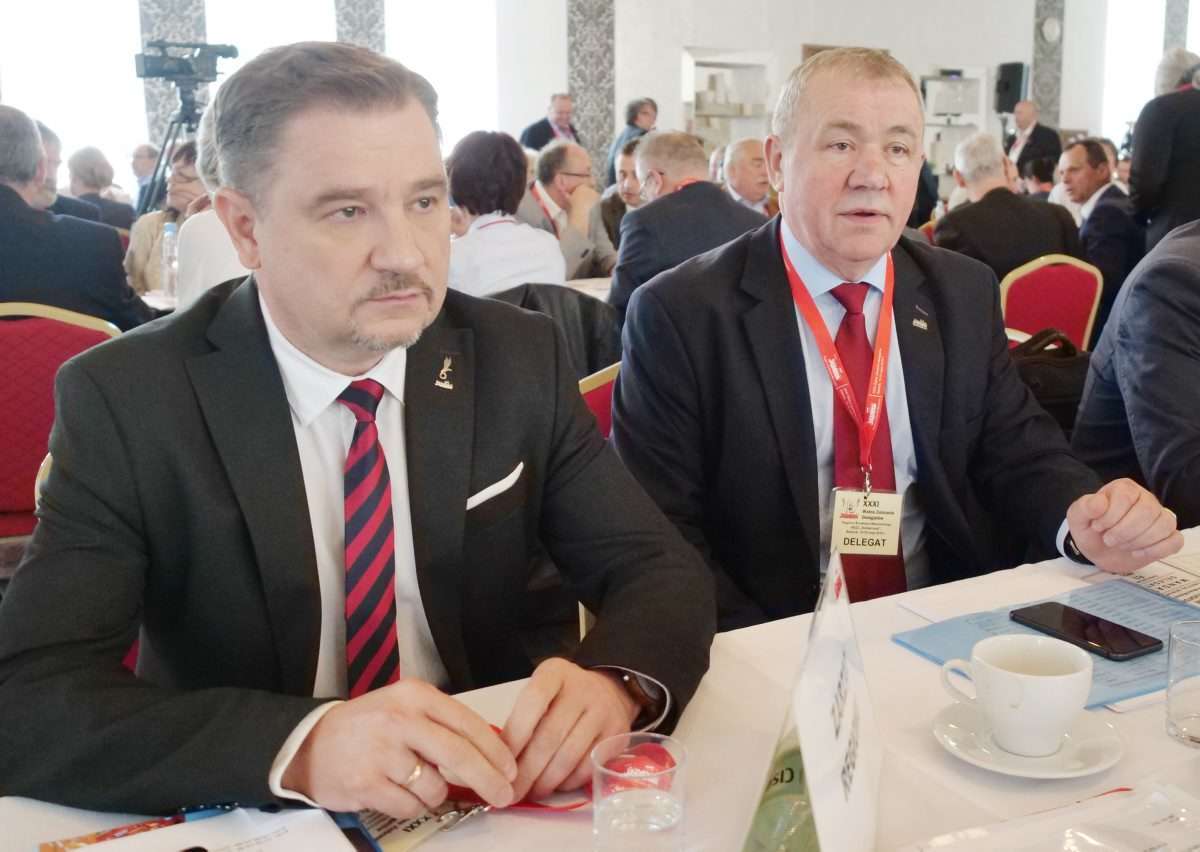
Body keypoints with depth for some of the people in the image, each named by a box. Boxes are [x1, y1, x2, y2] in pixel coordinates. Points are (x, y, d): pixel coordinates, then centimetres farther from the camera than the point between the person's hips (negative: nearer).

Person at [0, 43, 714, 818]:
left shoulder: (519, 360, -5)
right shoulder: (127, 400, -12)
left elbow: (665, 571, -5)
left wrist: (612, 679, -27)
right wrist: (301, 744, -35)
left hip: (482, 807, 2)